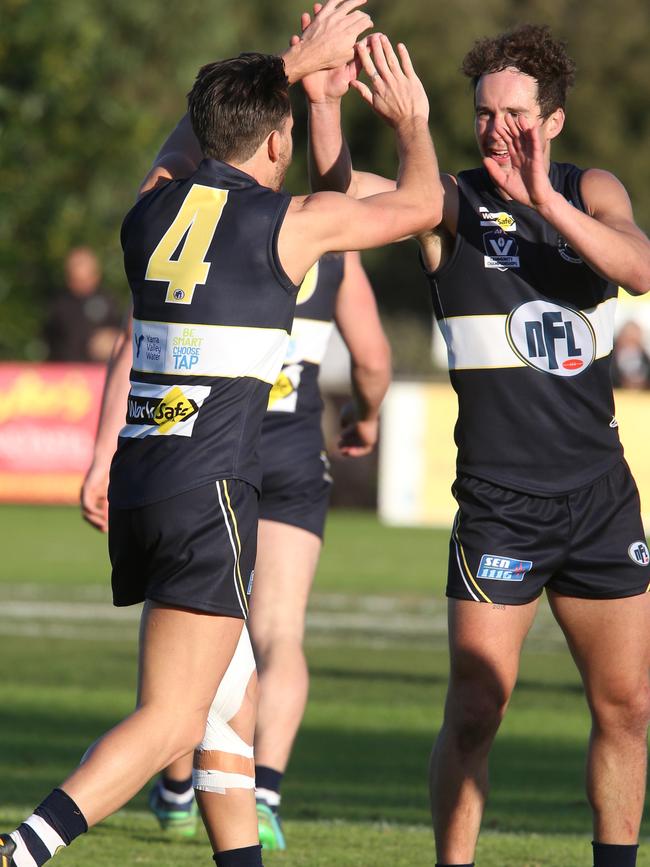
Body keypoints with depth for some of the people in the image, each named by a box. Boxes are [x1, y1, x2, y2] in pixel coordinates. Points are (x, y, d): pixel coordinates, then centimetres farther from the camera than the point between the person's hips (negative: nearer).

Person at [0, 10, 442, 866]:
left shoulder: (152, 205, 9)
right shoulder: (293, 222, -5)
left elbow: (194, 148, 34)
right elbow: (420, 205, 13)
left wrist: (298, 64, 41)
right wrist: (412, 122, 32)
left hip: (137, 482, 7)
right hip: (210, 493, -7)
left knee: (233, 695, 18)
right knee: (171, 720, -10)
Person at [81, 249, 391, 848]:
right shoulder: (332, 244, 7)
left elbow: (135, 349, -6)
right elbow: (372, 359, 10)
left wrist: (105, 458, -8)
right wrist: (367, 416, 32)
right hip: (291, 453, 0)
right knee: (280, 637, 0)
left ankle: (176, 792, 30)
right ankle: (263, 794, -20)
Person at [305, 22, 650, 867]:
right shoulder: (453, 201, -4)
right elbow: (341, 189, -20)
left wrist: (543, 199, -26)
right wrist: (325, 104, -38)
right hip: (499, 502, -3)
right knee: (474, 714, -8)